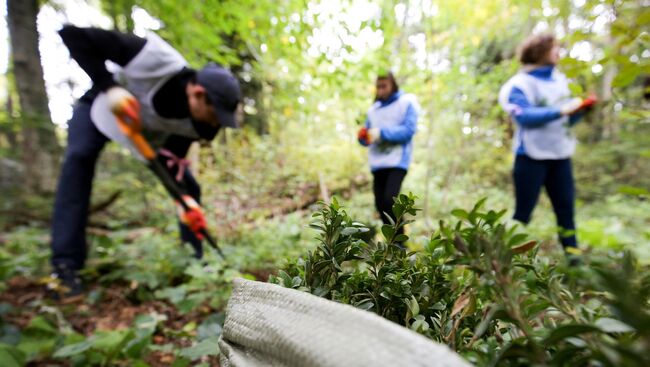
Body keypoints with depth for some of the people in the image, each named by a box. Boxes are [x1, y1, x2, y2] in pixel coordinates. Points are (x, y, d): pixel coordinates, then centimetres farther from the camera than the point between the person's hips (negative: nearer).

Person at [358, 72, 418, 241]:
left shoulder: (407, 102, 2)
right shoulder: (373, 109, 16)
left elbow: (409, 130, -11)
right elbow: (368, 138, 16)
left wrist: (381, 132, -20)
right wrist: (363, 136, -8)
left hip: (397, 161, -5)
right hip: (377, 162, 6)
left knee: (389, 199, -20)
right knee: (380, 203, 5)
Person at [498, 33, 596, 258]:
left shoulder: (559, 80, 14)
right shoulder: (520, 84, -6)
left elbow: (567, 119, 15)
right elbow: (524, 116, -22)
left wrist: (580, 108, -3)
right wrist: (561, 110, -25)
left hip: (560, 155, 6)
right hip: (532, 157, -6)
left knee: (566, 210, 9)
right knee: (523, 212, 0)